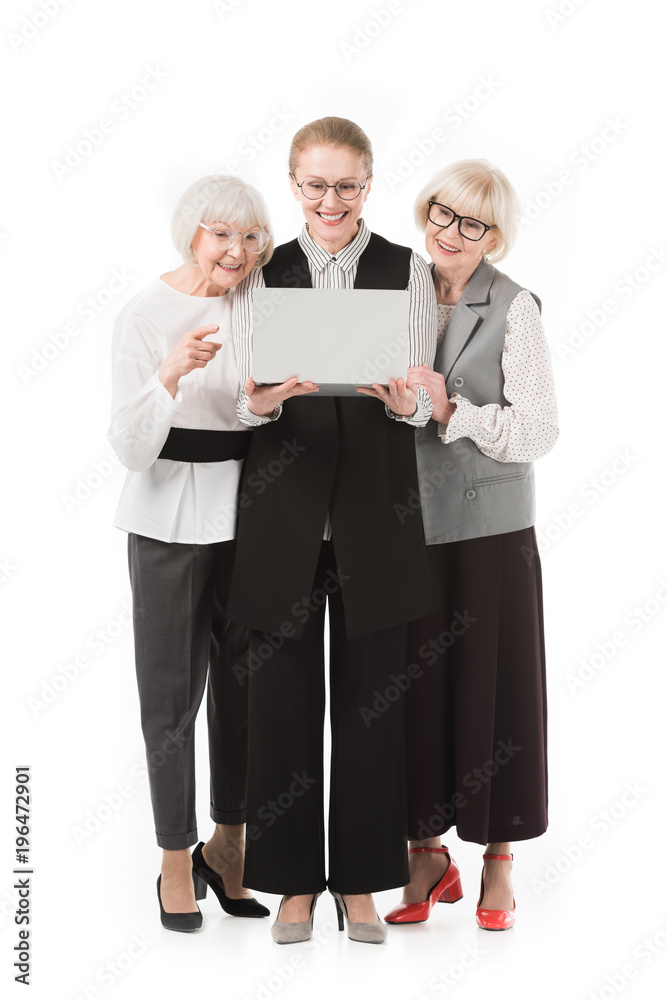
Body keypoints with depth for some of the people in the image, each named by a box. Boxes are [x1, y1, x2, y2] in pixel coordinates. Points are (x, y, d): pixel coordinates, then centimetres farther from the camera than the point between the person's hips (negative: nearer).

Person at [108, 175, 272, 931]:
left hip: (248, 515, 4)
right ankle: (176, 863, 17)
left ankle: (228, 846, 27)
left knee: (245, 684, 10)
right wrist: (171, 375, -30)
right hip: (169, 521, -4)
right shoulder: (144, 315, -7)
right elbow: (131, 449, -15)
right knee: (172, 693, 3)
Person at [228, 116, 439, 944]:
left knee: (370, 692, 5)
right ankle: (294, 878, 17)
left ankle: (361, 878, 18)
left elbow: (422, 402, 2)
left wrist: (401, 400, -21)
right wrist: (262, 402, -20)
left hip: (374, 505, 0)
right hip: (283, 505, 1)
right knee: (282, 690, 3)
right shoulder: (264, 275, 7)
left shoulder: (407, 271, 6)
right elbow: (246, 402, 3)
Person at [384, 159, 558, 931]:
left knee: (493, 688, 3)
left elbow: (539, 432, -11)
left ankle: (498, 860, 17)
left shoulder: (513, 308, -5)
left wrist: (450, 410, -20)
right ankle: (427, 852, 21)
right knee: (413, 686, 6)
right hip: (407, 522, 3)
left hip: (489, 526, -3)